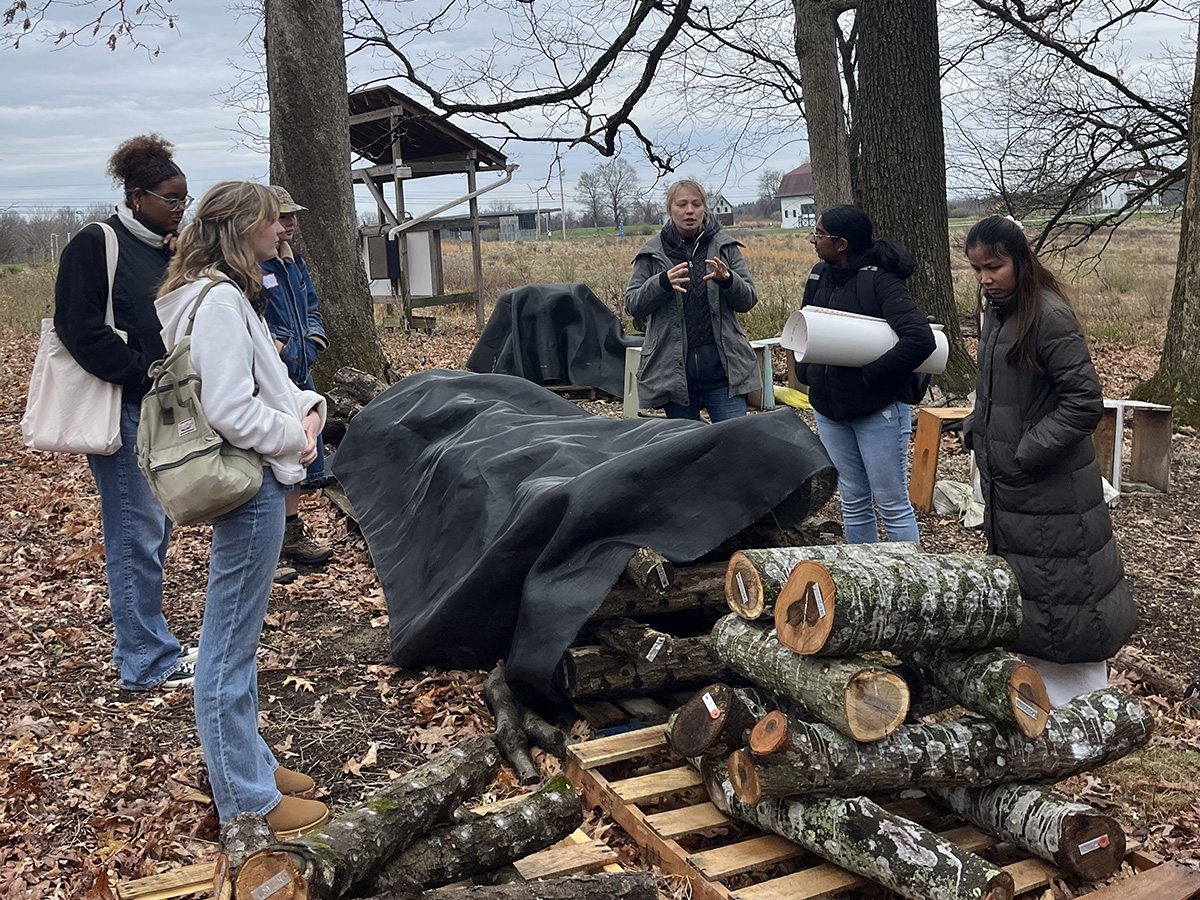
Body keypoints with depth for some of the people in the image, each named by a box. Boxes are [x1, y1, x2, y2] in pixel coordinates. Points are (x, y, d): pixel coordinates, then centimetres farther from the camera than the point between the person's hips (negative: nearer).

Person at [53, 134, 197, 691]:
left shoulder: (171, 250, 15)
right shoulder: (95, 245, -8)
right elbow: (80, 330, -15)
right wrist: (144, 374, -16)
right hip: (122, 410, -8)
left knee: (156, 528, 12)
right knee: (137, 532, -5)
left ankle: (147, 646, 23)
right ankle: (147, 663, 4)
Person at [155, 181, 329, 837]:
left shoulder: (225, 294, 14)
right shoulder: (220, 301, -19)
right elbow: (232, 412, -25)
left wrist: (307, 405, 2)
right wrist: (294, 438, -10)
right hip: (249, 486, -11)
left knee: (235, 635, 20)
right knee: (231, 642, 0)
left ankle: (248, 762, 35)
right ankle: (247, 799, 12)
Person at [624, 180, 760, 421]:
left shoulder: (725, 246, 7)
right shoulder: (652, 252, 5)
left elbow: (748, 300, 4)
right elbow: (633, 305, -1)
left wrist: (726, 279, -17)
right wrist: (662, 282, -19)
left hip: (722, 364, 0)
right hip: (673, 371, 0)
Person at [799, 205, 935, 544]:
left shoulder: (879, 280, -15)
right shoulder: (819, 275, 7)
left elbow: (920, 339, -26)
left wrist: (870, 376, -20)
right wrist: (807, 374, 5)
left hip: (879, 410, -7)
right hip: (829, 409, 7)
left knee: (893, 504, 2)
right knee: (853, 503, 15)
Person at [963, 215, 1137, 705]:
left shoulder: (1050, 316, -20)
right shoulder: (994, 312, 6)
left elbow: (1085, 402, -21)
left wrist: (1028, 452, -19)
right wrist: (975, 430, 8)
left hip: (1052, 484, -9)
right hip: (1005, 481, 9)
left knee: (1061, 590, 3)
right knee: (1019, 587, 19)